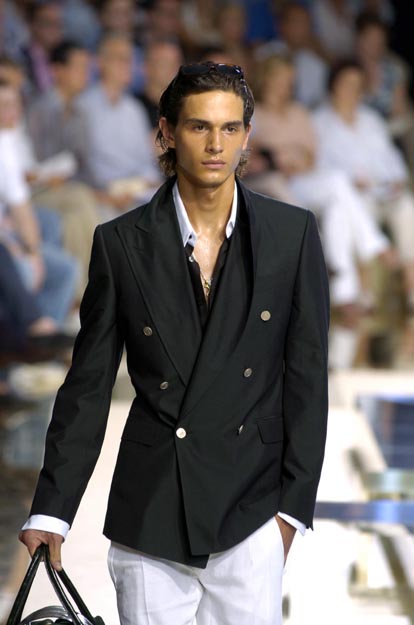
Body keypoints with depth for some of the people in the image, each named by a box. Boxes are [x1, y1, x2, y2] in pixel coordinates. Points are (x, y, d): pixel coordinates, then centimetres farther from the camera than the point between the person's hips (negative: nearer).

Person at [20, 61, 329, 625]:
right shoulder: (121, 243, 2)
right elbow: (88, 385, 4)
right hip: (149, 512, 0)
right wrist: (51, 511, 1)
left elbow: (307, 375, 3)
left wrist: (294, 504, -1)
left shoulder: (292, 234, 2)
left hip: (250, 507, 0)